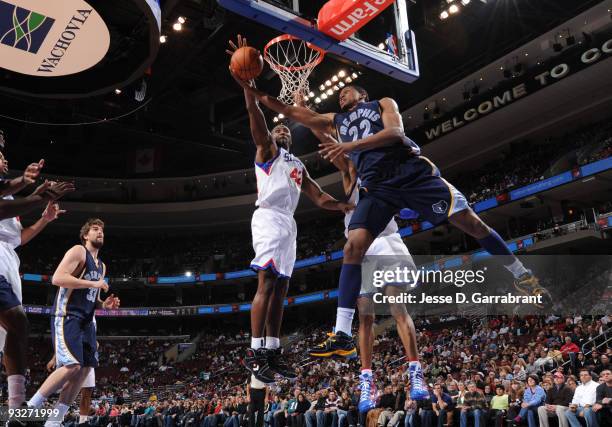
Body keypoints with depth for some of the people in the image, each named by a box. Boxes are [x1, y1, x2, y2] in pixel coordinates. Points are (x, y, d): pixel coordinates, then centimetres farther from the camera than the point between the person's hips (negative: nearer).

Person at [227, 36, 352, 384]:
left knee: (280, 289, 4)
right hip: (269, 217, -8)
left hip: (288, 223, 8)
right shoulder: (267, 149, 11)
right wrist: (246, 82, -21)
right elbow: (256, 115, -6)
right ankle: (255, 353, -17)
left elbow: (319, 197, 25)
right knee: (267, 283, -17)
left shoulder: (298, 165, 30)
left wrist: (348, 207, 10)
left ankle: (273, 352, 8)